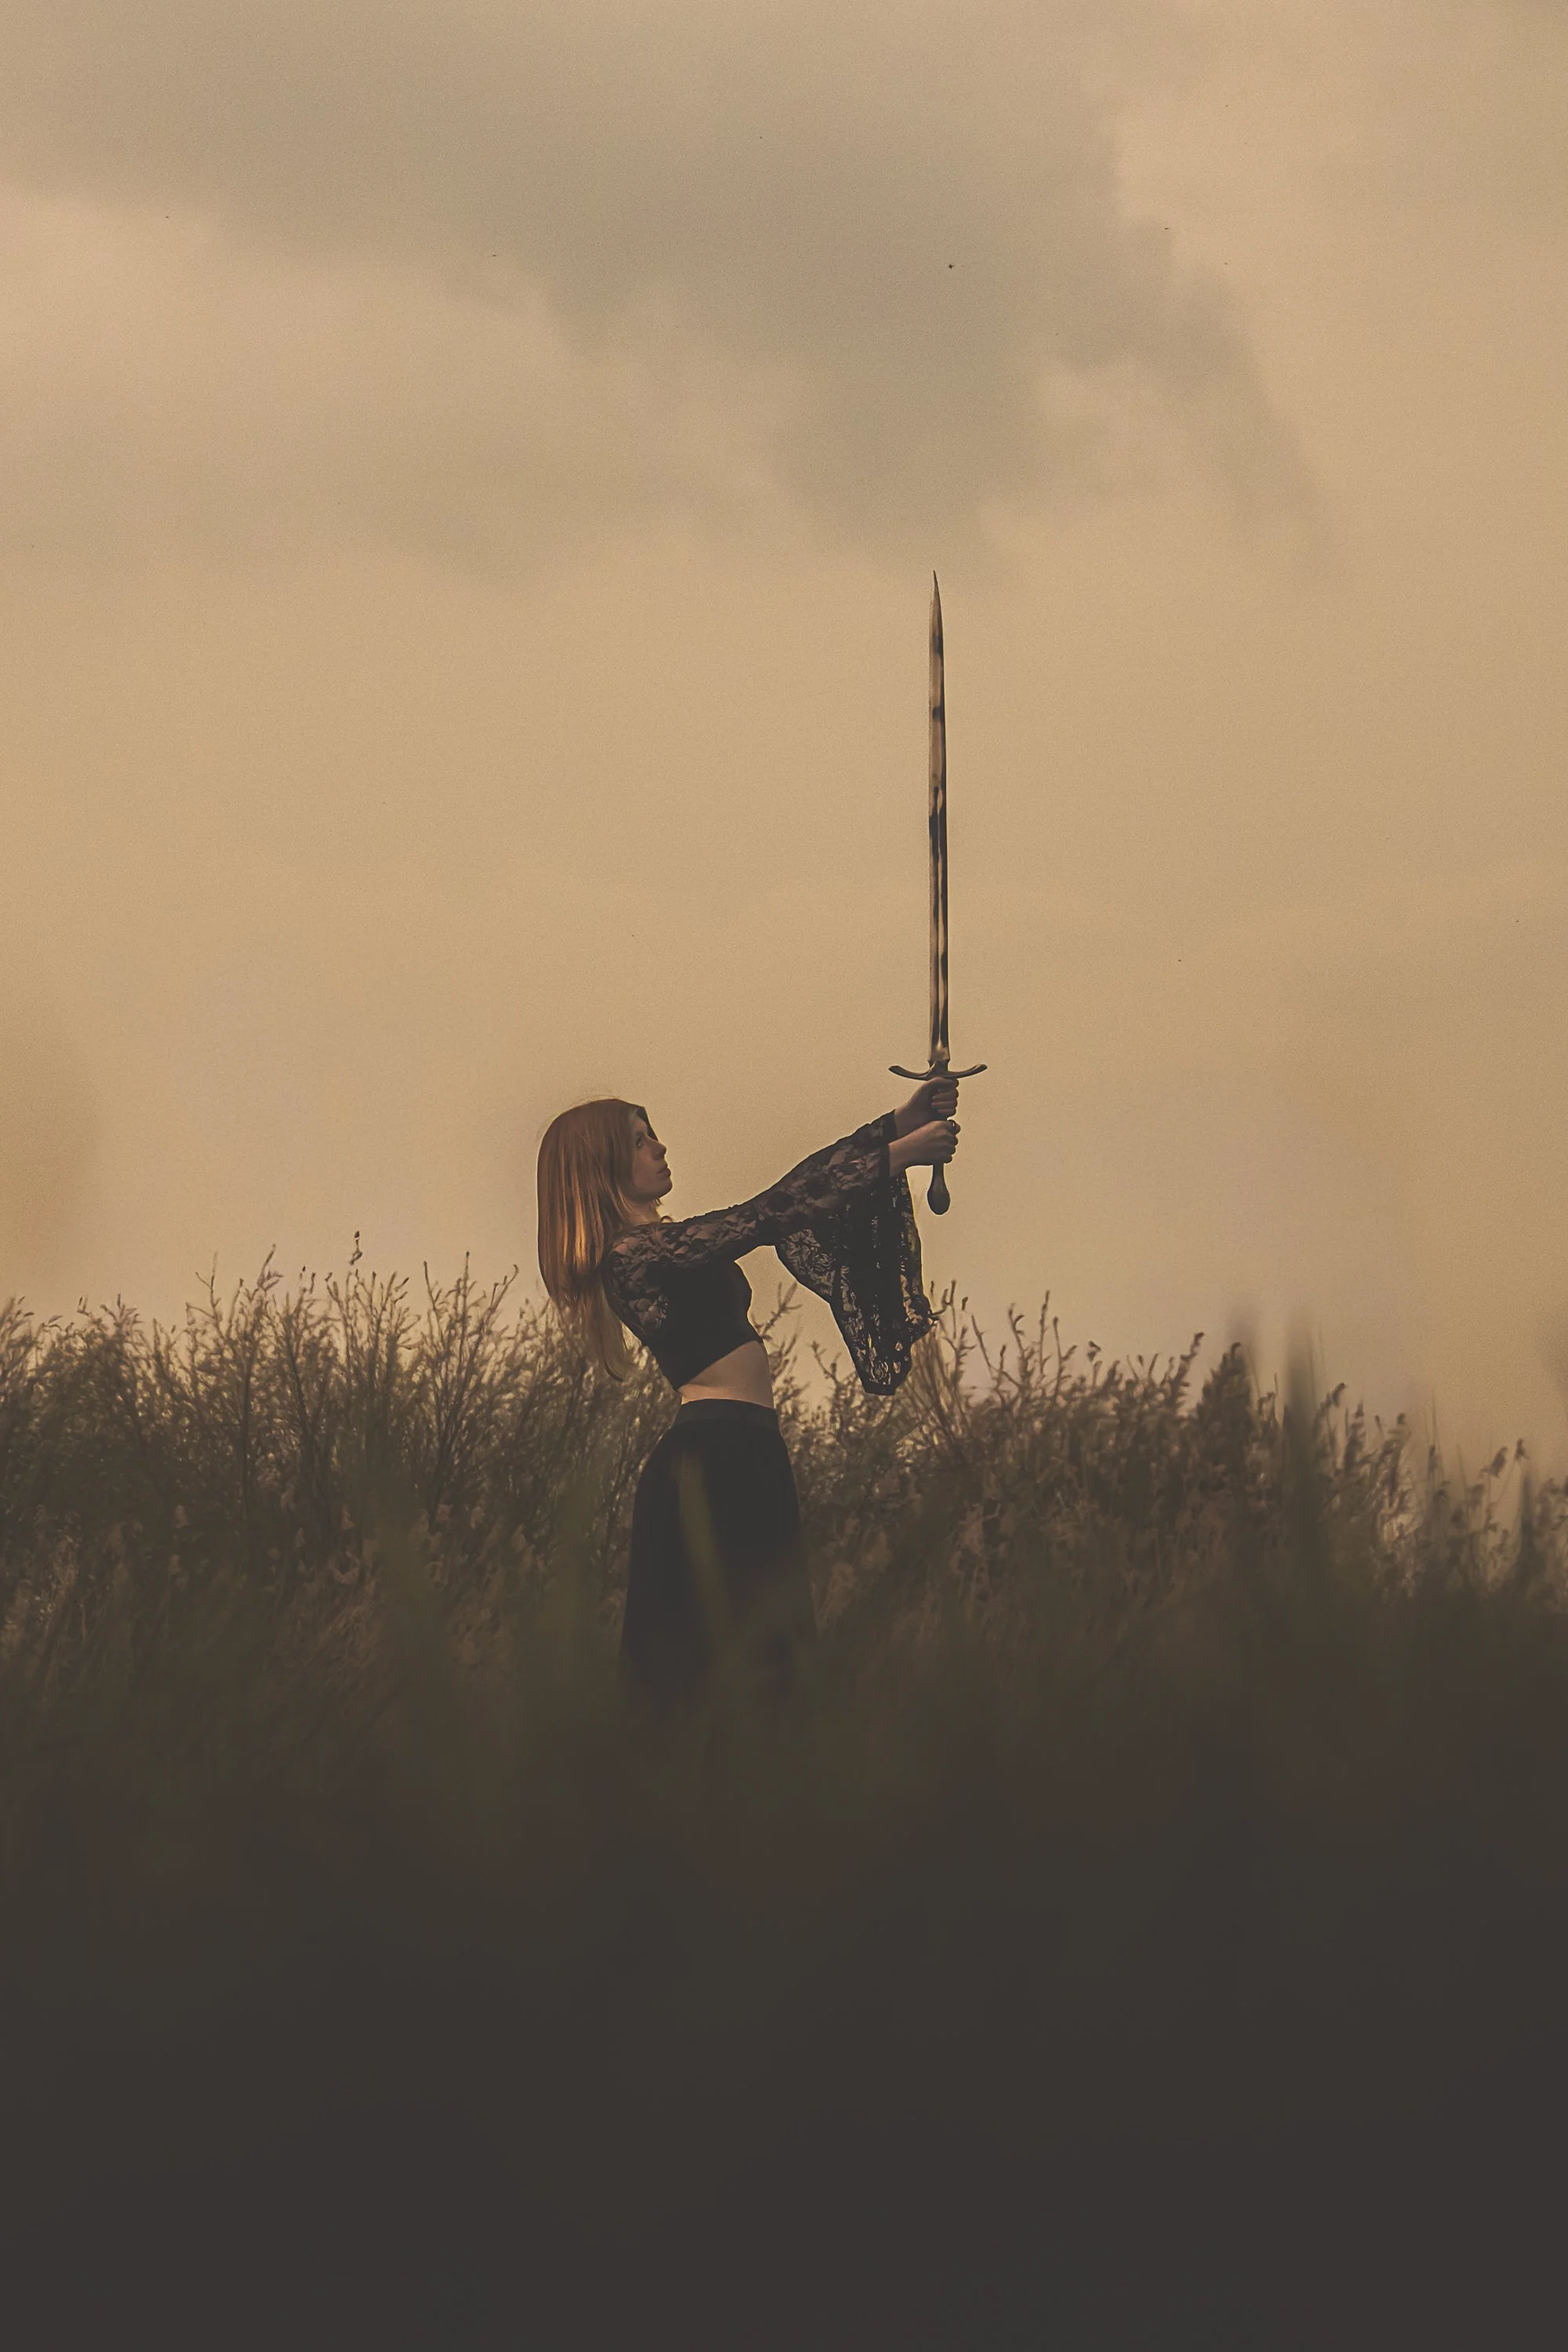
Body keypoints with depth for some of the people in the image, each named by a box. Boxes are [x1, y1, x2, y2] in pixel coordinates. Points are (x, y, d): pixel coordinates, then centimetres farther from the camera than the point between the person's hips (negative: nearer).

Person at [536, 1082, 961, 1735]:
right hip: (723, 1456, -10)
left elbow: (795, 1198, 17)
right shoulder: (636, 1251, -11)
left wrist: (899, 1125, 11)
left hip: (736, 1456, 10)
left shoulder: (661, 1243, 18)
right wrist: (898, 1154, -12)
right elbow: (772, 1212, -16)